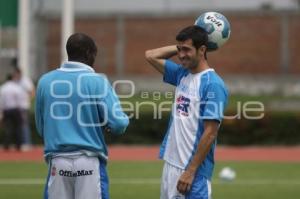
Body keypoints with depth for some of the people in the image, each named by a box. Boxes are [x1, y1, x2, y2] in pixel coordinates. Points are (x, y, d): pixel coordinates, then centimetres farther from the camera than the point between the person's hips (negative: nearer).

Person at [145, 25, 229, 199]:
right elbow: (151, 55, 23)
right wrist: (181, 46, 12)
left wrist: (191, 171, -18)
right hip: (171, 164, 8)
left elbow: (210, 133, -16)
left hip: (194, 170, -8)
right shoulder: (182, 74, 11)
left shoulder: (212, 84, -13)